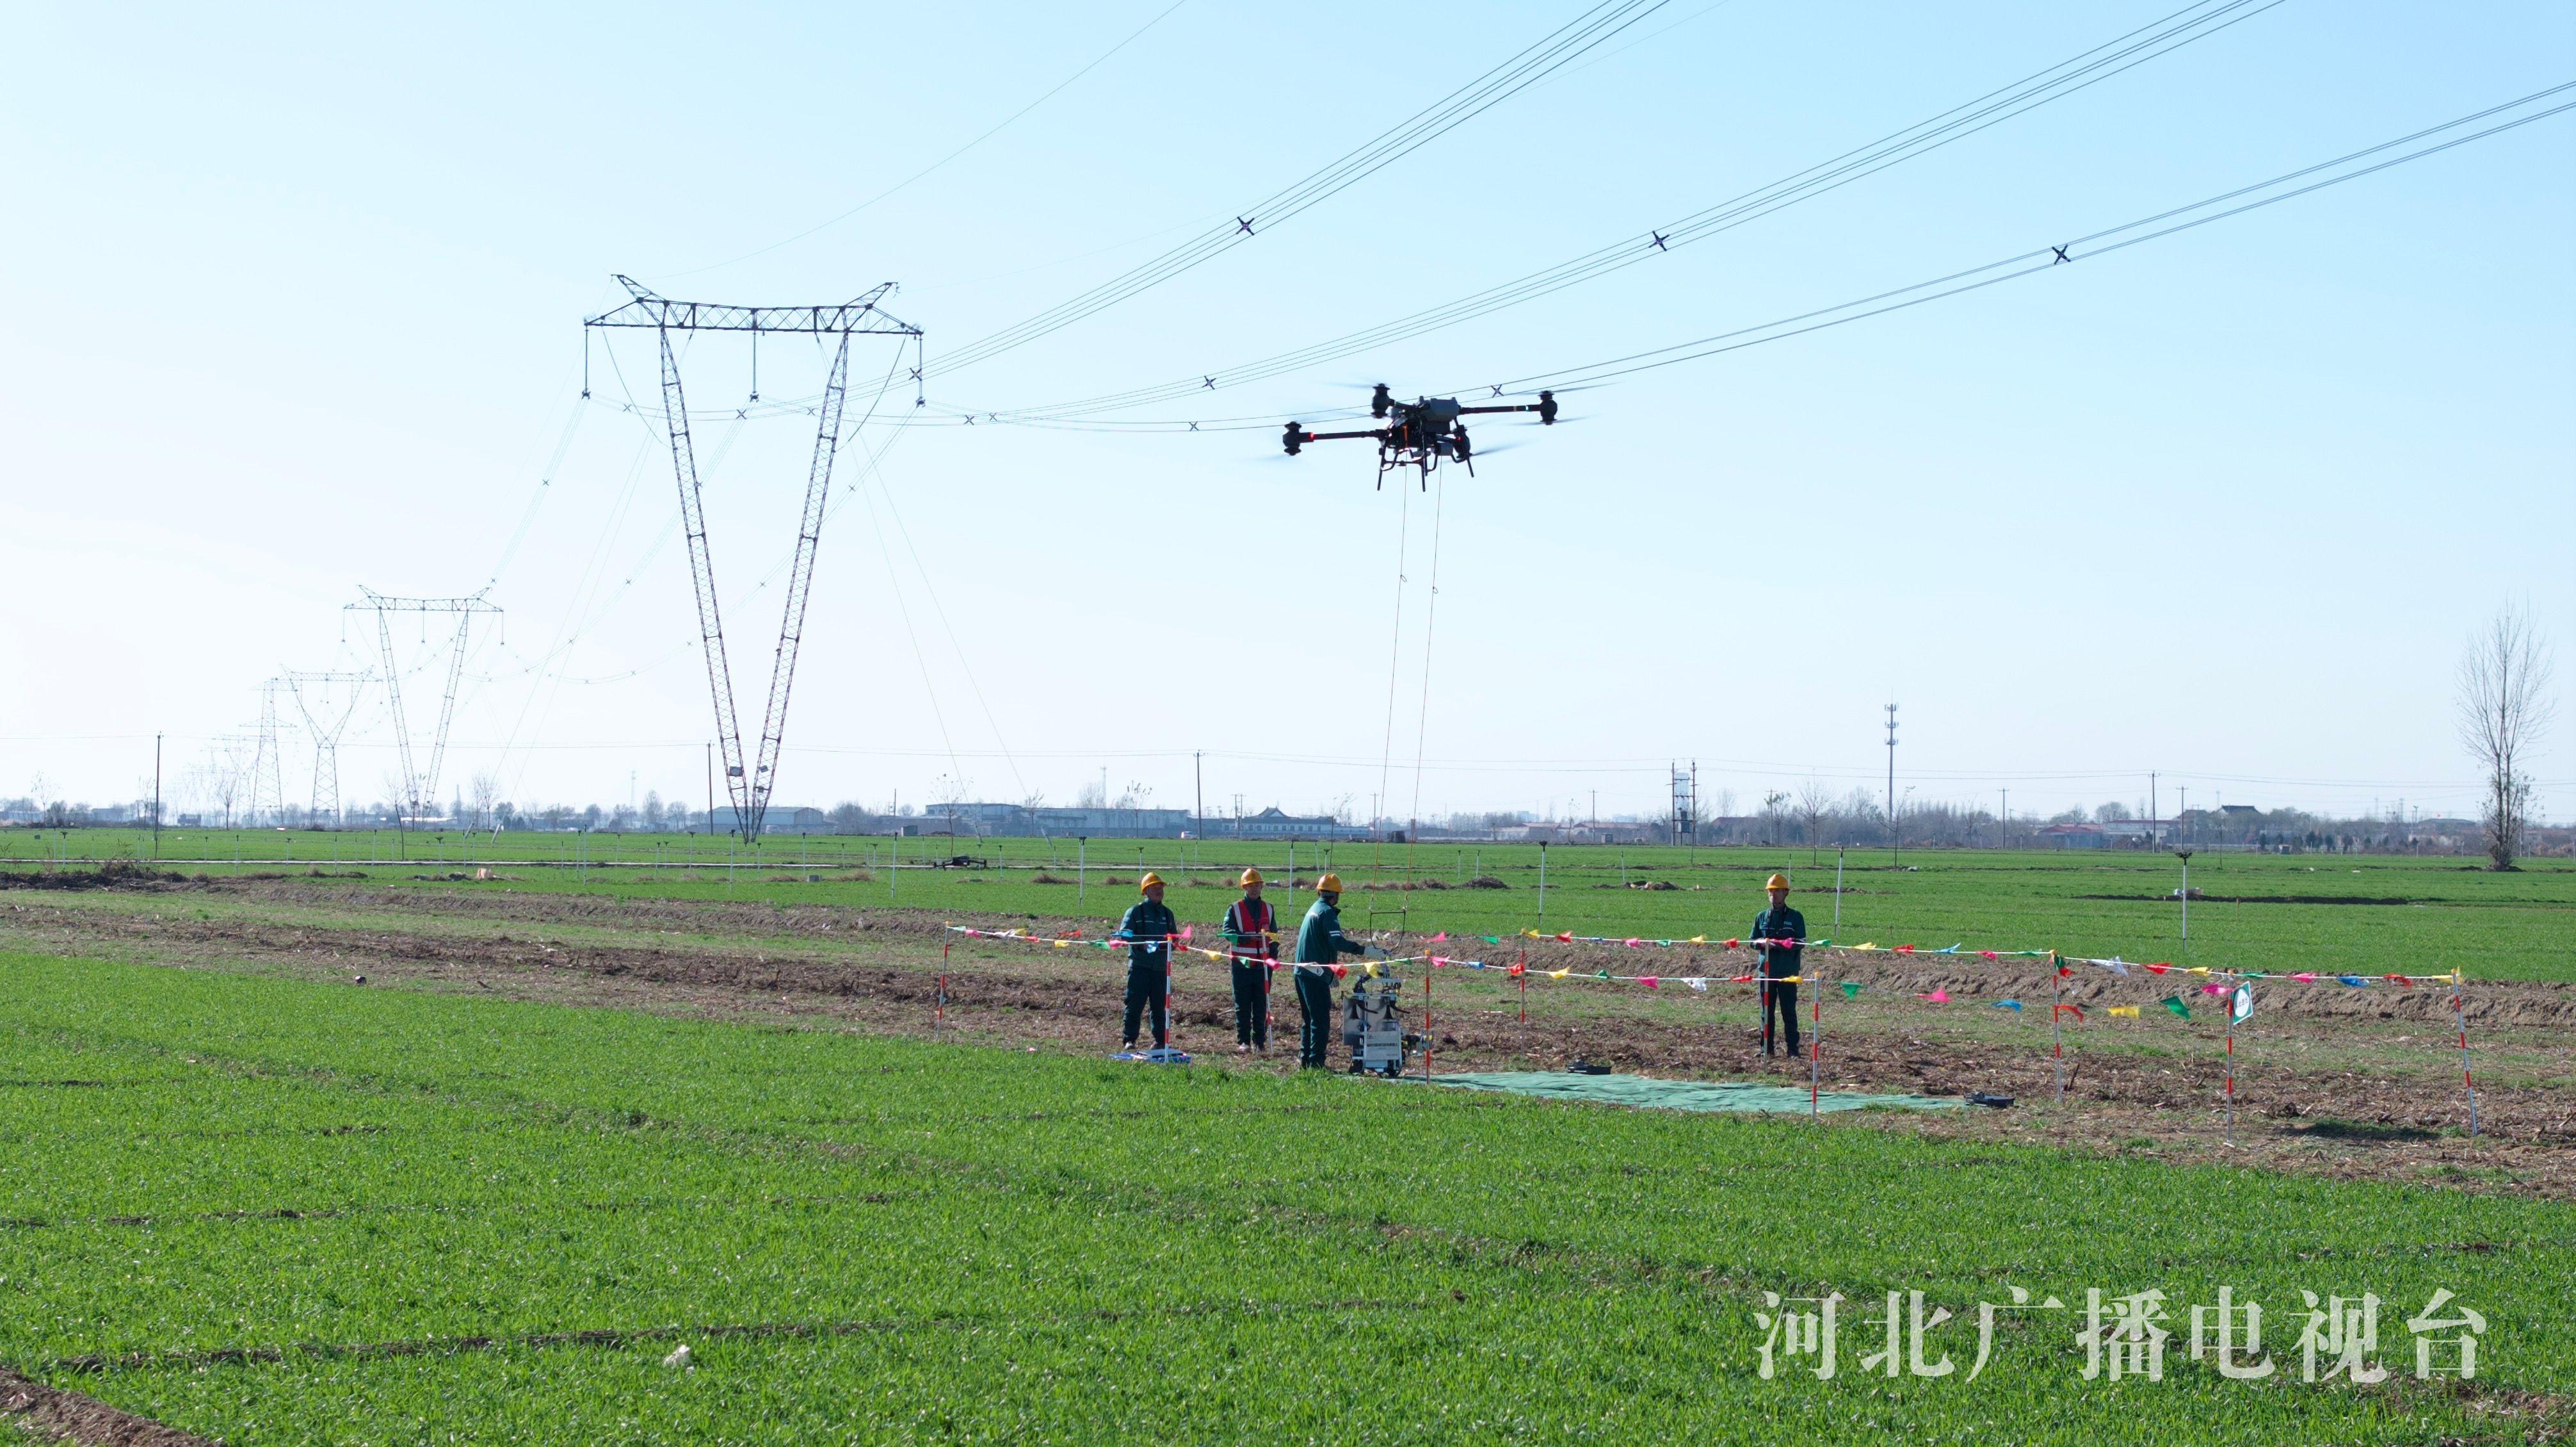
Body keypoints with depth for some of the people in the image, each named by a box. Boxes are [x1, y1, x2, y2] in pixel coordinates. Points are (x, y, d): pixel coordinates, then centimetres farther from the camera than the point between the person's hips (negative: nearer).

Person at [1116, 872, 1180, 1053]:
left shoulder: (1167, 914, 18)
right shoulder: (1135, 911, 3)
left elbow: (1174, 937, 20)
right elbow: (1125, 933, -5)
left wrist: (1167, 943, -3)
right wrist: (1142, 944, -20)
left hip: (1161, 966, 4)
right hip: (1140, 965, -4)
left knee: (1160, 1005, 6)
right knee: (1135, 1003, -7)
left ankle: (1161, 1040, 13)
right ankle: (1128, 1039, -5)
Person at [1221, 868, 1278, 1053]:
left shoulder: (1268, 909, 12)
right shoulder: (1234, 909, 1)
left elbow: (1274, 935, 16)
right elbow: (1228, 933, -10)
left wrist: (1273, 956, 4)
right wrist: (1249, 937, -25)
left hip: (1263, 964, 3)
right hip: (1242, 963, -3)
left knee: (1261, 1005, 4)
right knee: (1243, 1005, 1)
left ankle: (1259, 1041, 8)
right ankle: (1243, 1041, 6)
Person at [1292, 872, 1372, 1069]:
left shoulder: (1313, 909, 19)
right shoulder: (1327, 912, -11)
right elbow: (1337, 941, -26)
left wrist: (1331, 972, 35)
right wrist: (1364, 950, -29)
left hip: (1302, 972, 9)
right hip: (1316, 974, -9)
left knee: (1308, 1019, 17)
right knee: (1321, 1021, -8)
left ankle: (1305, 1059, 20)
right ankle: (1316, 1062, -10)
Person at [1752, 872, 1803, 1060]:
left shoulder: (1795, 917, 2)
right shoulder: (1762, 917, 12)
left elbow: (1801, 943, -4)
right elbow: (1752, 940, 12)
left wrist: (1782, 944, -19)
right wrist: (1763, 943, -10)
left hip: (1788, 973, -3)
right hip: (1767, 971, 3)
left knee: (1789, 1012, -3)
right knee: (1766, 1011, 5)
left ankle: (1793, 1050, 0)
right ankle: (1766, 1049, 10)